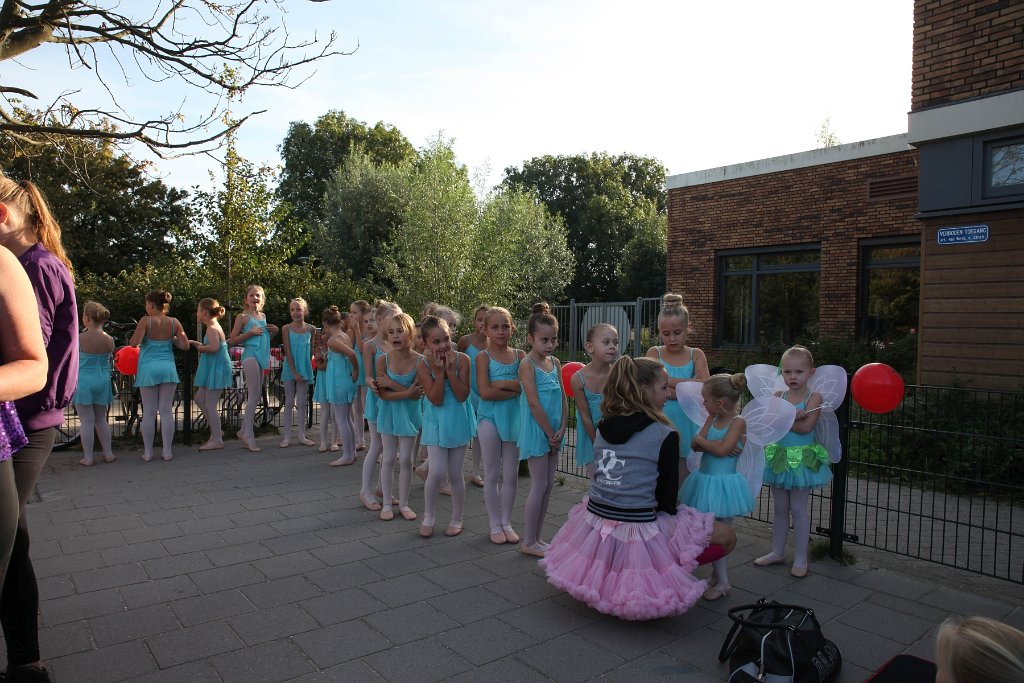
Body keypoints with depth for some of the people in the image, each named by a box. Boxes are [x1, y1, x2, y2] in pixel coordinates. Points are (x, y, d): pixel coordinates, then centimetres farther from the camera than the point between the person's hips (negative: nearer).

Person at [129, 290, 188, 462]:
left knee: (149, 412, 4)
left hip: (149, 368, -2)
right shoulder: (174, 322, 3)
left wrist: (131, 340, 8)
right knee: (166, 410, 5)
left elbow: (134, 343, -13)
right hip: (168, 368, 2)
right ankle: (167, 451, 8)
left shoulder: (146, 321, -6)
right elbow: (185, 345, 1)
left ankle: (148, 452, 11)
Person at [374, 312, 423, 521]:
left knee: (406, 459, 7)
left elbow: (418, 391, -19)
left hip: (409, 413, 0)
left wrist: (392, 384, -23)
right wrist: (407, 393, -26)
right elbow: (383, 394, -15)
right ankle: (386, 503, 22)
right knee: (389, 458, 9)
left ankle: (403, 503, 22)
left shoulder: (419, 361, -14)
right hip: (389, 412, 1)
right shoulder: (383, 359, -12)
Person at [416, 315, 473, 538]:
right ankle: (428, 518, 16)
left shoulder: (462, 359, -14)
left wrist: (450, 369, -25)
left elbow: (462, 395, -18)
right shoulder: (424, 366, -13)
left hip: (459, 421, 0)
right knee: (436, 473, -8)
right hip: (436, 422, 0)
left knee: (454, 474, 9)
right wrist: (439, 371, -26)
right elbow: (436, 399, -19)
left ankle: (457, 519, 28)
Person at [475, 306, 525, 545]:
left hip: (514, 416, 3)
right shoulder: (483, 357, -6)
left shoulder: (519, 355, 3)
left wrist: (501, 384, -19)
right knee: (492, 474, 6)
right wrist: (515, 389, -15)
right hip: (490, 417, -3)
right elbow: (484, 392, -17)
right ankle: (495, 524, 19)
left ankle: (506, 522, 24)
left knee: (511, 474, 10)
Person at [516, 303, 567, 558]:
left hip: (553, 432, 7)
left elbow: (563, 398, 7)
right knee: (539, 485, -2)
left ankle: (537, 537, 23)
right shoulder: (527, 364, -14)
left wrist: (561, 430, -4)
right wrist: (550, 434, -14)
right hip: (537, 431, -7)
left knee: (548, 484, 11)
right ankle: (529, 543, 10)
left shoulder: (555, 363, 8)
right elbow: (534, 404, -18)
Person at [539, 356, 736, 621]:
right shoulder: (665, 435, -10)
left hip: (595, 523, 7)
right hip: (638, 533, -7)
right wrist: (669, 513, 16)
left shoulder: (604, 427, 7)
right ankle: (668, 572, 2)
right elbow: (667, 494, -4)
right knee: (726, 537, 9)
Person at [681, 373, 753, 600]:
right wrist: (715, 444, -17)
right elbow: (695, 445, -1)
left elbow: (722, 449, -22)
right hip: (705, 481, 7)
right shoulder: (713, 418, 6)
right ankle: (718, 574, 28)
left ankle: (722, 582, 15)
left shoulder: (738, 421, -13)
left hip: (723, 484, -7)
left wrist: (701, 440, -8)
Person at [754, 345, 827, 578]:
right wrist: (792, 416, -24)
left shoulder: (814, 397, -8)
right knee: (779, 508, 14)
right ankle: (777, 552, 28)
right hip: (779, 456, 4)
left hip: (802, 459, -4)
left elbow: (807, 426, -21)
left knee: (798, 509, 3)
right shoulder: (778, 396, 3)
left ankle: (800, 558, 16)